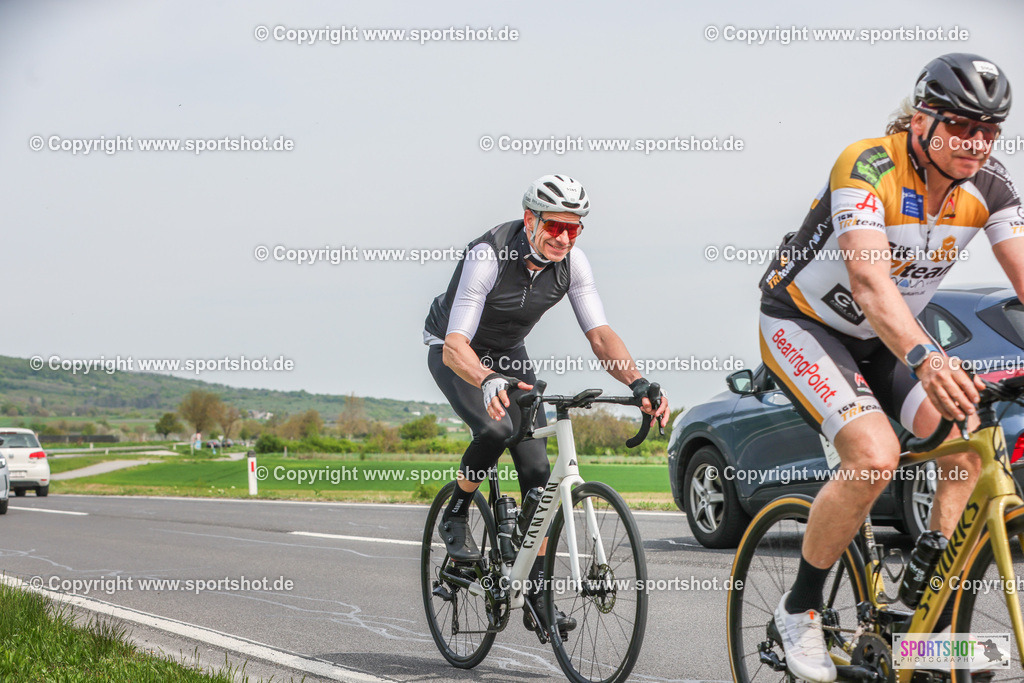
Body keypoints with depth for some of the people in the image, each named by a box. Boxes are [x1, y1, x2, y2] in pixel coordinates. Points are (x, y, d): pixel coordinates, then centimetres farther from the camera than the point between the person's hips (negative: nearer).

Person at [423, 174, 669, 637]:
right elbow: (456, 346, -41)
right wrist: (488, 381, -62)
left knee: (537, 468, -7)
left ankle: (537, 597, -2)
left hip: (508, 355, 5)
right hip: (454, 353, -5)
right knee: (495, 427, -34)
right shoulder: (488, 257, -35)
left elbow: (600, 335, -22)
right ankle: (455, 517, -6)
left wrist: (637, 382, -41)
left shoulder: (572, 262, -19)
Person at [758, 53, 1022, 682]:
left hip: (881, 339, 6)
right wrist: (926, 359, -62)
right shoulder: (867, 168, -30)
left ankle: (935, 618, -4)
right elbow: (869, 278, -45)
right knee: (875, 455, -28)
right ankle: (801, 609, -7)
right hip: (802, 324, -6)